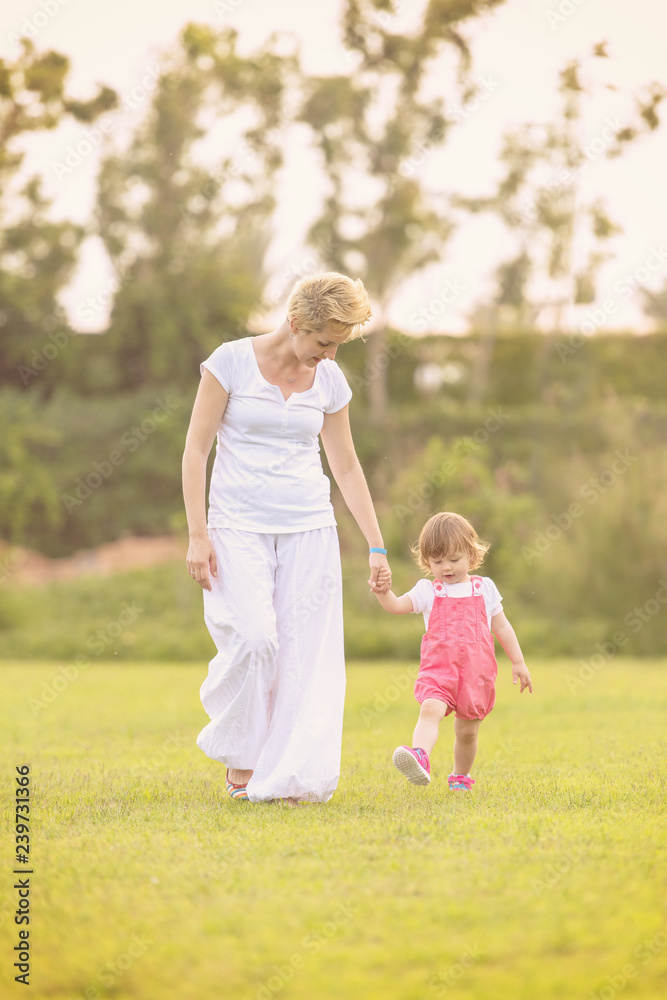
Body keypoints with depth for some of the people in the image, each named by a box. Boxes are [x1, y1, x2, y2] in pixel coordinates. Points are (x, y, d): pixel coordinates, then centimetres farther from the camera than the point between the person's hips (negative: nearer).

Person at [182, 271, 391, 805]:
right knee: (253, 637, -19)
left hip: (309, 529, 4)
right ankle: (239, 758, 4)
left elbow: (346, 466, 14)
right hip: (239, 525, -4)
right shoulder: (232, 361, -5)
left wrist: (376, 546, 12)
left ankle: (287, 778, 0)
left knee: (307, 651, -6)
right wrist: (197, 535, -10)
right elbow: (195, 449, -4)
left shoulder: (330, 380, 6)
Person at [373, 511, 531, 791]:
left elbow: (501, 626, 17)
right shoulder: (428, 591, 8)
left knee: (467, 730, 8)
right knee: (430, 710, -28)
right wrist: (382, 592, -27)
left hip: (476, 671, 2)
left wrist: (518, 662, 15)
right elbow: (396, 606, -6)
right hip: (438, 668, -1)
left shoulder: (484, 588, 12)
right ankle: (420, 759, -49)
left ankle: (461, 776, 31)